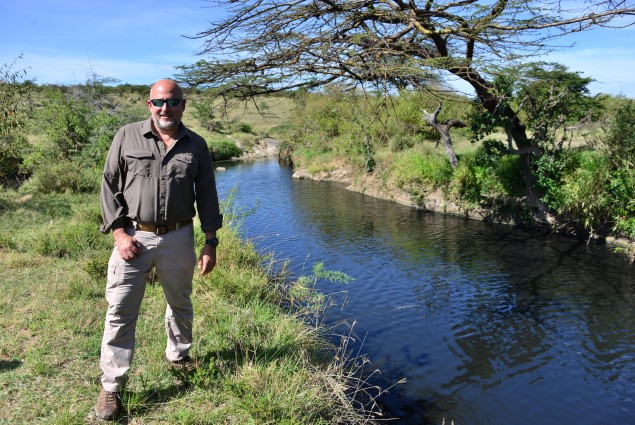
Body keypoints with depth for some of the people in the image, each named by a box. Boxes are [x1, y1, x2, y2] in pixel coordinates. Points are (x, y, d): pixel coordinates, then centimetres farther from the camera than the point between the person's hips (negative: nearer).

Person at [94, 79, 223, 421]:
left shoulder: (196, 145, 3)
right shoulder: (127, 137, -2)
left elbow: (207, 196, 6)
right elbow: (109, 186, 0)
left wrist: (211, 243, 3)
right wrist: (119, 233, -9)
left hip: (178, 238, 2)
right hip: (133, 237, -1)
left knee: (180, 303, 18)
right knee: (120, 312, 0)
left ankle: (178, 356, 42)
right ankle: (111, 387, 13)